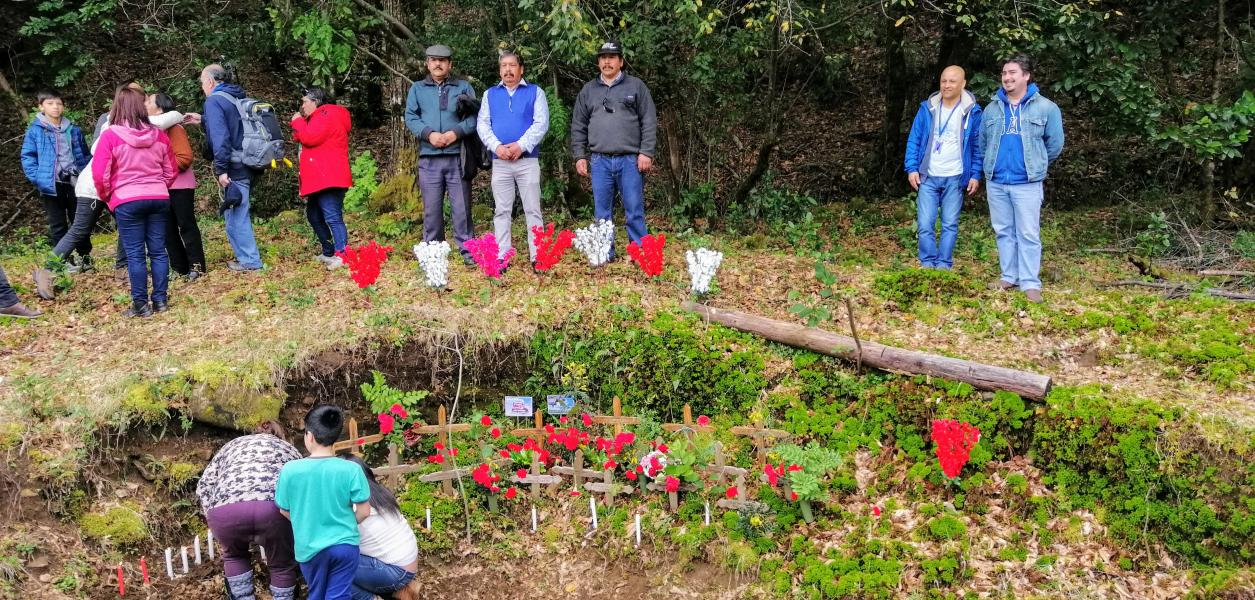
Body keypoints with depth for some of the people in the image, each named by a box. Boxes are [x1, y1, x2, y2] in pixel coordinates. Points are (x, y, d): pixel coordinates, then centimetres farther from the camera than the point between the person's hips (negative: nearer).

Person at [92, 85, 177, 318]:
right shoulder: (159, 135, 5)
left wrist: (107, 196, 9)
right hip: (159, 199, 4)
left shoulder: (110, 135, -8)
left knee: (135, 254, 1)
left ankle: (141, 305, 3)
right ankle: (160, 300, 11)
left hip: (127, 201, -4)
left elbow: (100, 174, -8)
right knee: (158, 250, 8)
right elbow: (171, 170, 11)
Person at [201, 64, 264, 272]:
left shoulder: (214, 100, -10)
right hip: (248, 166, 9)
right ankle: (246, 256, 23)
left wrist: (221, 169, -21)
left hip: (234, 168, -9)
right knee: (237, 213, 17)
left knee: (235, 215, -2)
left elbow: (220, 135, -20)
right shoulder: (236, 97, 16)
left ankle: (250, 261, 2)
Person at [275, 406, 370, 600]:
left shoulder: (290, 470, -12)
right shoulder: (351, 470, -15)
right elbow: (364, 512, -9)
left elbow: (284, 511, 1)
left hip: (309, 548, 2)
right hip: (345, 545, -1)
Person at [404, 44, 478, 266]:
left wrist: (456, 132, -14)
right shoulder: (417, 89, 14)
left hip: (457, 157, -1)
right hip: (429, 158, 1)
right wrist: (428, 134, -12)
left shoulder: (464, 87, 11)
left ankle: (468, 252, 4)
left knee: (462, 207, -2)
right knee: (431, 208, 4)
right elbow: (410, 118, 5)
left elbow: (474, 116, 2)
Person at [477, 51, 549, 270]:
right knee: (502, 211, 4)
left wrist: (521, 145, -15)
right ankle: (501, 258, 7)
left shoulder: (535, 92, 7)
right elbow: (482, 124, 6)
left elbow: (541, 123, -4)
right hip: (499, 162, 2)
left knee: (532, 210, -2)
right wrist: (496, 146, -11)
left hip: (527, 159, -2)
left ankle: (537, 257, 0)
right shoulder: (490, 94, 14)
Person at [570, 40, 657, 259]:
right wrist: (579, 156, 7)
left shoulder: (635, 86, 6)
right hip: (600, 161, 3)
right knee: (602, 211, 6)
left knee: (634, 210, -2)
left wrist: (646, 153, -7)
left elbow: (649, 122, 1)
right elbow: (578, 126, 14)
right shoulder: (588, 90, 13)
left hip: (630, 160, -2)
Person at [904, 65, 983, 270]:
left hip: (955, 178, -1)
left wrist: (975, 175, -3)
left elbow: (978, 146, 2)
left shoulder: (972, 112, -2)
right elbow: (914, 140, 4)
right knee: (925, 224, -3)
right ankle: (927, 265, 5)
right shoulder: (927, 108, 2)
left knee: (950, 225, 5)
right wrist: (912, 169, -4)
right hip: (928, 177, 1)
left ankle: (944, 266, 11)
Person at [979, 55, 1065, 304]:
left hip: (1027, 183, -4)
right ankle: (1009, 277, 20)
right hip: (996, 182, 4)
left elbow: (1055, 144, 6)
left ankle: (1030, 283, 1)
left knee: (1028, 234, -3)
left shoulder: (1046, 108, -3)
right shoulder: (992, 109, 8)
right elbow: (982, 142, 21)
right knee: (1003, 231, 11)